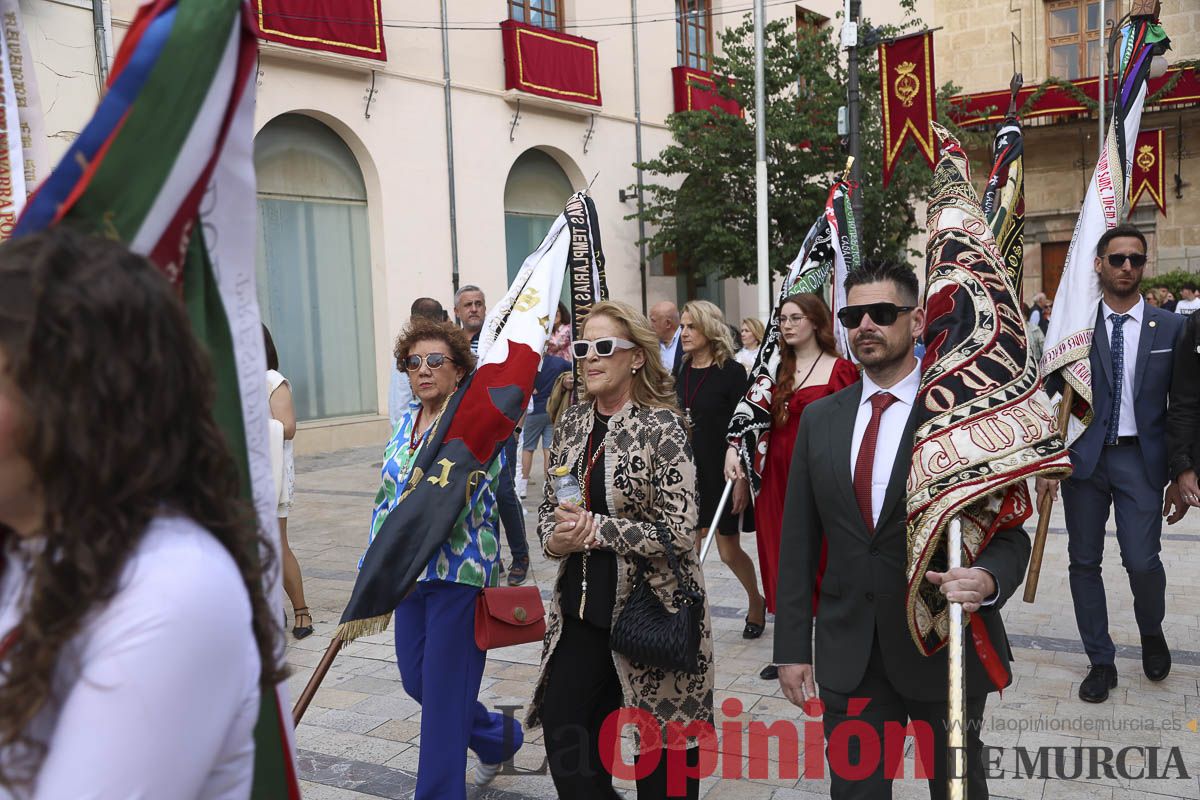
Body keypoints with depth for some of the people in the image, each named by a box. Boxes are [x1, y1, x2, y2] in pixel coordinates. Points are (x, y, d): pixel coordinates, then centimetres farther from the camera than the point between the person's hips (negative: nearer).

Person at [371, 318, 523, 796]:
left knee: (444, 690, 0)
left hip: (460, 571, -8)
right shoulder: (407, 421, 9)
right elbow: (387, 495, 14)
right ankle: (499, 738, 40)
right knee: (415, 680, 16)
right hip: (410, 572, 8)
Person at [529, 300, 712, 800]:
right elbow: (549, 506, 14)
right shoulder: (573, 422, 6)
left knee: (663, 756, 8)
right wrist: (555, 539, -7)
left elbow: (679, 532, -17)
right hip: (582, 608, 6)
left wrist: (594, 530, -19)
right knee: (564, 734, 10)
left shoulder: (662, 428, -13)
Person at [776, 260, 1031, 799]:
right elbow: (798, 543, 4)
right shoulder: (820, 419, 4)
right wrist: (793, 648, 2)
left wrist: (989, 578, -29)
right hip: (847, 656, 3)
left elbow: (1010, 532, -7)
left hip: (945, 648, -2)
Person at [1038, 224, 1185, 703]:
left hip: (1140, 460, 0)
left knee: (1142, 560, -8)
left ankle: (1151, 633, 26)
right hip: (1083, 458, 1)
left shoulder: (1169, 327, 3)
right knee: (1084, 561, 6)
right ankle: (1101, 661, 23)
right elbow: (1051, 397, 1)